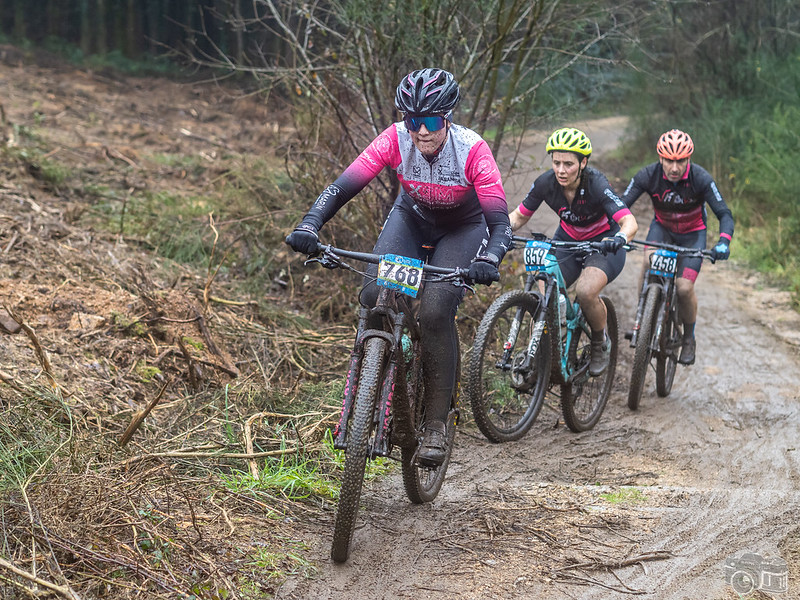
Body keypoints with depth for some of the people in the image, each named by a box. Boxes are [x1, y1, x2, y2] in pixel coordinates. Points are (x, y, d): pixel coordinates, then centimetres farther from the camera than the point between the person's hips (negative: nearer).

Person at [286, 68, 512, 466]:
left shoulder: (472, 150, -31)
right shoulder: (396, 139, -26)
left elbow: (500, 223, -35)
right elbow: (343, 186, -29)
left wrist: (488, 260, -55)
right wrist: (308, 227, -46)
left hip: (463, 228, -3)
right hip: (412, 217, 3)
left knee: (435, 310, -25)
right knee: (376, 295, -23)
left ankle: (436, 421, -10)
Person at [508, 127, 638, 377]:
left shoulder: (596, 184, -29)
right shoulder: (546, 183, -18)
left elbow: (629, 222, -38)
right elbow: (519, 215, -6)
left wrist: (619, 237, -60)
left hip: (603, 243, -4)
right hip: (567, 241, 4)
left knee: (585, 292, -31)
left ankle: (601, 343, -1)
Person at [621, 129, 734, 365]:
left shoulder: (700, 178, -28)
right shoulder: (648, 175, -25)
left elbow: (724, 214, -29)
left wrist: (724, 242, -49)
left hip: (693, 233, -1)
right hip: (662, 227, 1)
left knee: (684, 288, -15)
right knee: (649, 263, -31)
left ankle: (689, 338, 13)